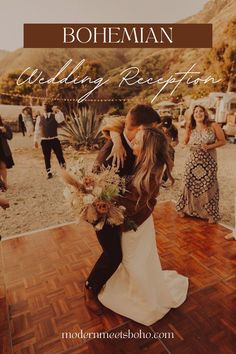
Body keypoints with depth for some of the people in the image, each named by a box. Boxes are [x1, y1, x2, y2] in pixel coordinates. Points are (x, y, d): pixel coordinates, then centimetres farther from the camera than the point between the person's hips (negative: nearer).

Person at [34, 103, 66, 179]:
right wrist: (36, 140, 5)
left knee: (60, 155, 2)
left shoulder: (55, 116, -1)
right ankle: (49, 172, 22)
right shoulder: (40, 118, 3)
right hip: (44, 141, 2)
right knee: (47, 157, 8)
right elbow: (37, 130, 6)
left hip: (54, 140, -1)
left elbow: (62, 121, -21)